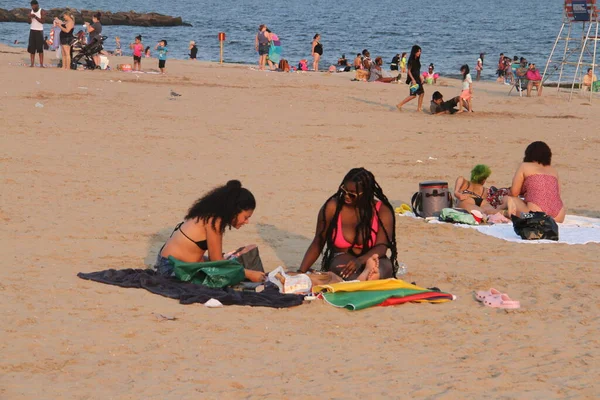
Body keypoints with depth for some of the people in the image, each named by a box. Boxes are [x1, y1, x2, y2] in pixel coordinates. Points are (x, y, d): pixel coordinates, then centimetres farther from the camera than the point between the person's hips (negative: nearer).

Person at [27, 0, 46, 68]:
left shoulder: (42, 11, -4)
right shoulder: (31, 11, 9)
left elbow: (42, 21, -13)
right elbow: (30, 22, 4)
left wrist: (35, 16, -23)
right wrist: (29, 18, -16)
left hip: (39, 31, -4)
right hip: (32, 30, 4)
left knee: (40, 49, -8)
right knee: (31, 48, -1)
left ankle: (41, 64, -9)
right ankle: (32, 64, -1)